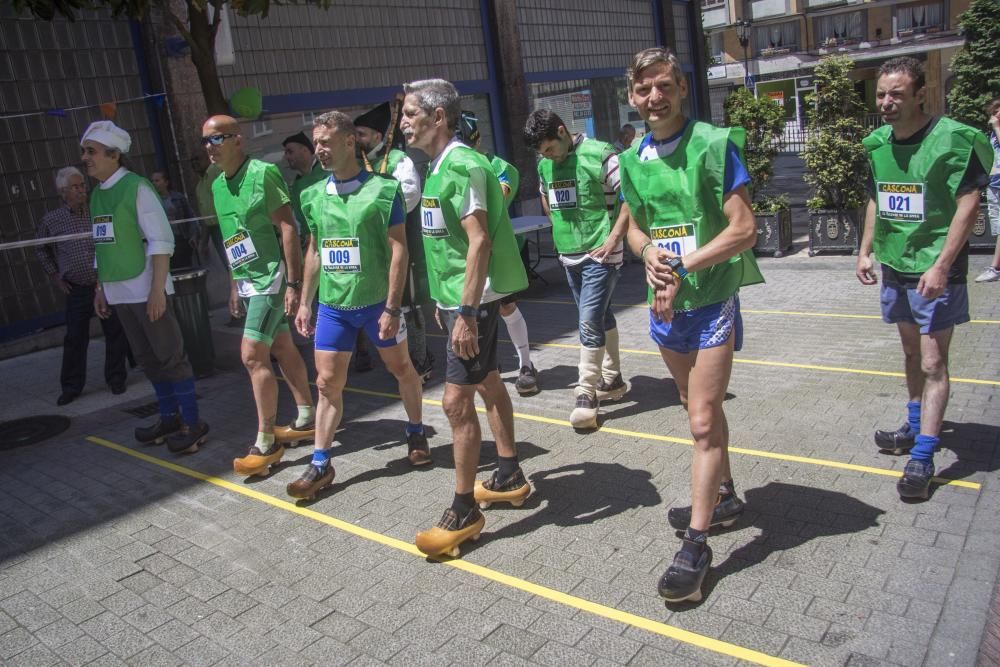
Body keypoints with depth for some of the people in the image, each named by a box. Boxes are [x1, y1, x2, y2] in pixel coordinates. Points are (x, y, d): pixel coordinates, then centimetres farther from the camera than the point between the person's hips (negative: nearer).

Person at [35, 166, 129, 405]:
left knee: (115, 333, 4)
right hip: (77, 289, 0)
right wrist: (54, 275, 11)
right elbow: (41, 249, 17)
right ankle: (71, 386, 16)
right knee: (75, 339, 4)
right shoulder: (51, 220, 1)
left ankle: (116, 378, 19)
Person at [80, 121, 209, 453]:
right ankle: (169, 418, 25)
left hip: (146, 289, -7)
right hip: (118, 292, 7)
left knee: (170, 356, -2)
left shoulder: (136, 187, -10)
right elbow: (101, 245, 18)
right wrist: (100, 288, 17)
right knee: (147, 358, 14)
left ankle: (192, 422, 8)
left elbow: (161, 241, -15)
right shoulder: (97, 194, 12)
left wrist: (157, 289, -19)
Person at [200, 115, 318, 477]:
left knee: (253, 355, -10)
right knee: (282, 348, 14)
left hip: (271, 277, -8)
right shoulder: (217, 185, 11)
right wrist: (235, 284, 18)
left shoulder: (262, 173, -13)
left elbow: (287, 228, -16)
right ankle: (306, 419, 27)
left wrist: (293, 283, -20)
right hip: (248, 281, 8)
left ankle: (266, 443, 0)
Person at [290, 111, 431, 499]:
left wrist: (392, 307, -16)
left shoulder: (382, 190, -10)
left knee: (401, 368, 13)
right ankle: (320, 464, 14)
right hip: (332, 306, 4)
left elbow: (398, 250, -11)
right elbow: (314, 252, 14)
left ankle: (416, 434, 35)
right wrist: (305, 303, 12)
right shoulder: (314, 196, 5)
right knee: (328, 383, 5)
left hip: (376, 302, -4)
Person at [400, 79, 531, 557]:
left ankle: (464, 511, 5)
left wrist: (467, 312, -26)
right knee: (487, 383, 18)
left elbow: (479, 240, -24)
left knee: (457, 400, -7)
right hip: (459, 296, 10)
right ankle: (509, 478, 33)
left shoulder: (461, 166, -17)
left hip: (473, 300, -10)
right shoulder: (439, 165, 13)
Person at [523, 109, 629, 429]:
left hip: (600, 254, -7)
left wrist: (614, 236, -16)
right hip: (569, 255, 7)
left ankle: (587, 393, -1)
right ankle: (613, 379, 29)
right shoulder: (544, 165, 8)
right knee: (600, 317, 16)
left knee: (589, 321, -10)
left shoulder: (599, 155, -13)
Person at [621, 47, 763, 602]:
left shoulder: (715, 144, -11)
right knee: (702, 407, 20)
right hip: (664, 303, 6)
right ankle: (723, 496, 39)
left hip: (711, 300, -6)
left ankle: (696, 544, 2)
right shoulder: (632, 160, 5)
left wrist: (682, 268, -21)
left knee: (703, 421, -7)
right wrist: (648, 253, -9)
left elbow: (743, 229, -16)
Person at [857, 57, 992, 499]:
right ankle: (916, 427, 36)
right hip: (895, 265, 7)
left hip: (935, 269, -7)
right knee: (911, 352, 19)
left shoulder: (953, 140, -15)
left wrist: (941, 266, -22)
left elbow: (967, 206, -17)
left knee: (932, 363, -6)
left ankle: (923, 457, -2)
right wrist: (865, 250, 9)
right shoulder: (877, 144, 5)